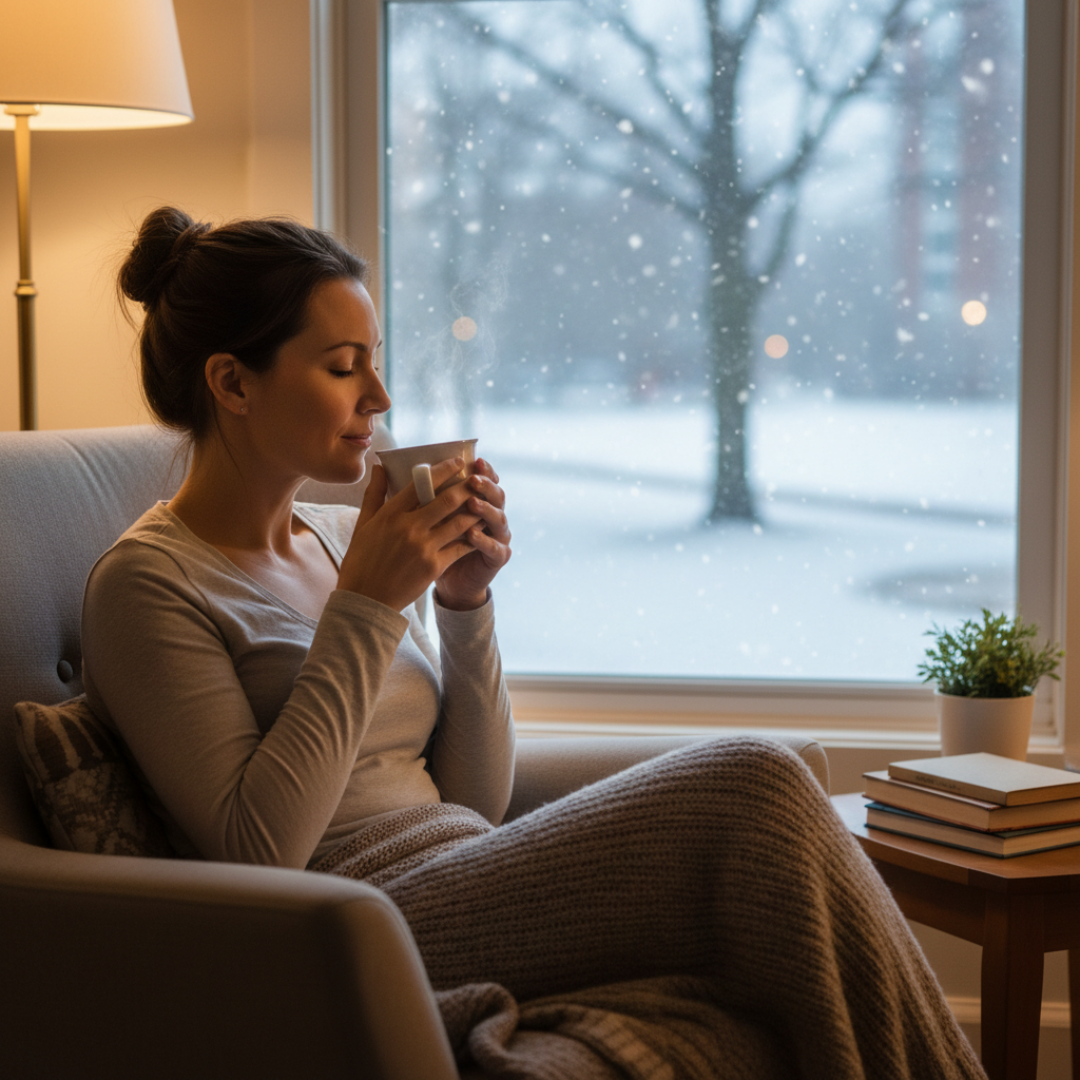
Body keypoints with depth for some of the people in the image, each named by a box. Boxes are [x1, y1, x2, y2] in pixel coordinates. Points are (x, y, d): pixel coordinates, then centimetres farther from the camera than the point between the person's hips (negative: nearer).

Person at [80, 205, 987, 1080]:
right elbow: (258, 846, -16)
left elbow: (479, 801, 13)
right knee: (753, 786, -22)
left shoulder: (338, 540, 15)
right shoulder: (149, 584, -5)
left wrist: (465, 605, -2)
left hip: (473, 900, 7)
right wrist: (366, 608, -15)